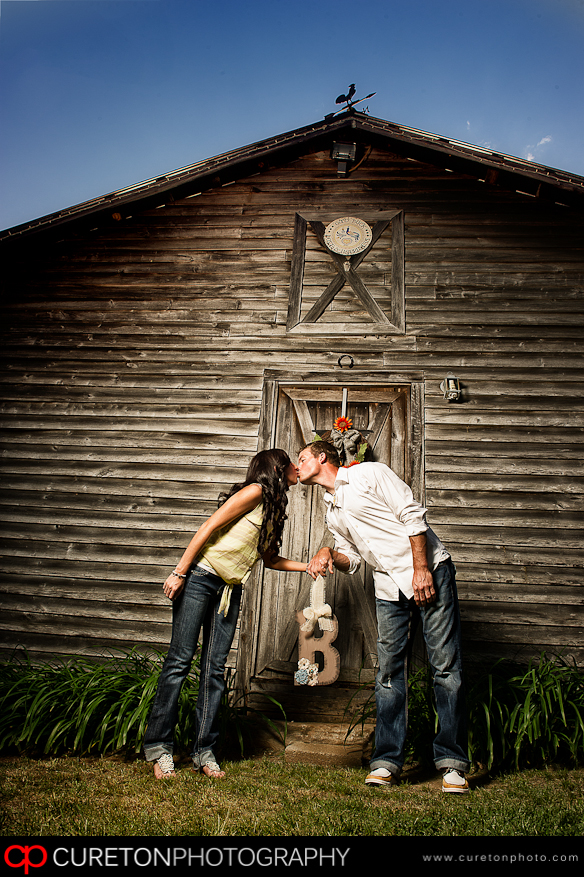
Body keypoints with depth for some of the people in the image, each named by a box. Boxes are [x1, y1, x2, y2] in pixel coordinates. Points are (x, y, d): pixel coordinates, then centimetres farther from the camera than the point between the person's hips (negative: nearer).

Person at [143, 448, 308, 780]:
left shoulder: (275, 507, 15)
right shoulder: (255, 492, -10)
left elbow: (270, 558, 21)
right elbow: (208, 528, -14)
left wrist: (308, 566, 11)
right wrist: (179, 572, -17)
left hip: (231, 588, 8)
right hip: (201, 576, -7)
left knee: (215, 668, 5)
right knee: (181, 658, -5)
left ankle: (204, 751, 12)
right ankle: (160, 747, 6)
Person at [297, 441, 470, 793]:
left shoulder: (371, 474, -4)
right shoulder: (332, 512, 18)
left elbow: (412, 515, -10)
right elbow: (351, 559, 19)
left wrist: (422, 570, -16)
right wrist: (329, 555, -3)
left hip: (430, 570, -6)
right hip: (389, 585, 6)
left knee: (446, 666, -4)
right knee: (389, 671, 2)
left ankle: (453, 761, 5)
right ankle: (388, 760, 10)